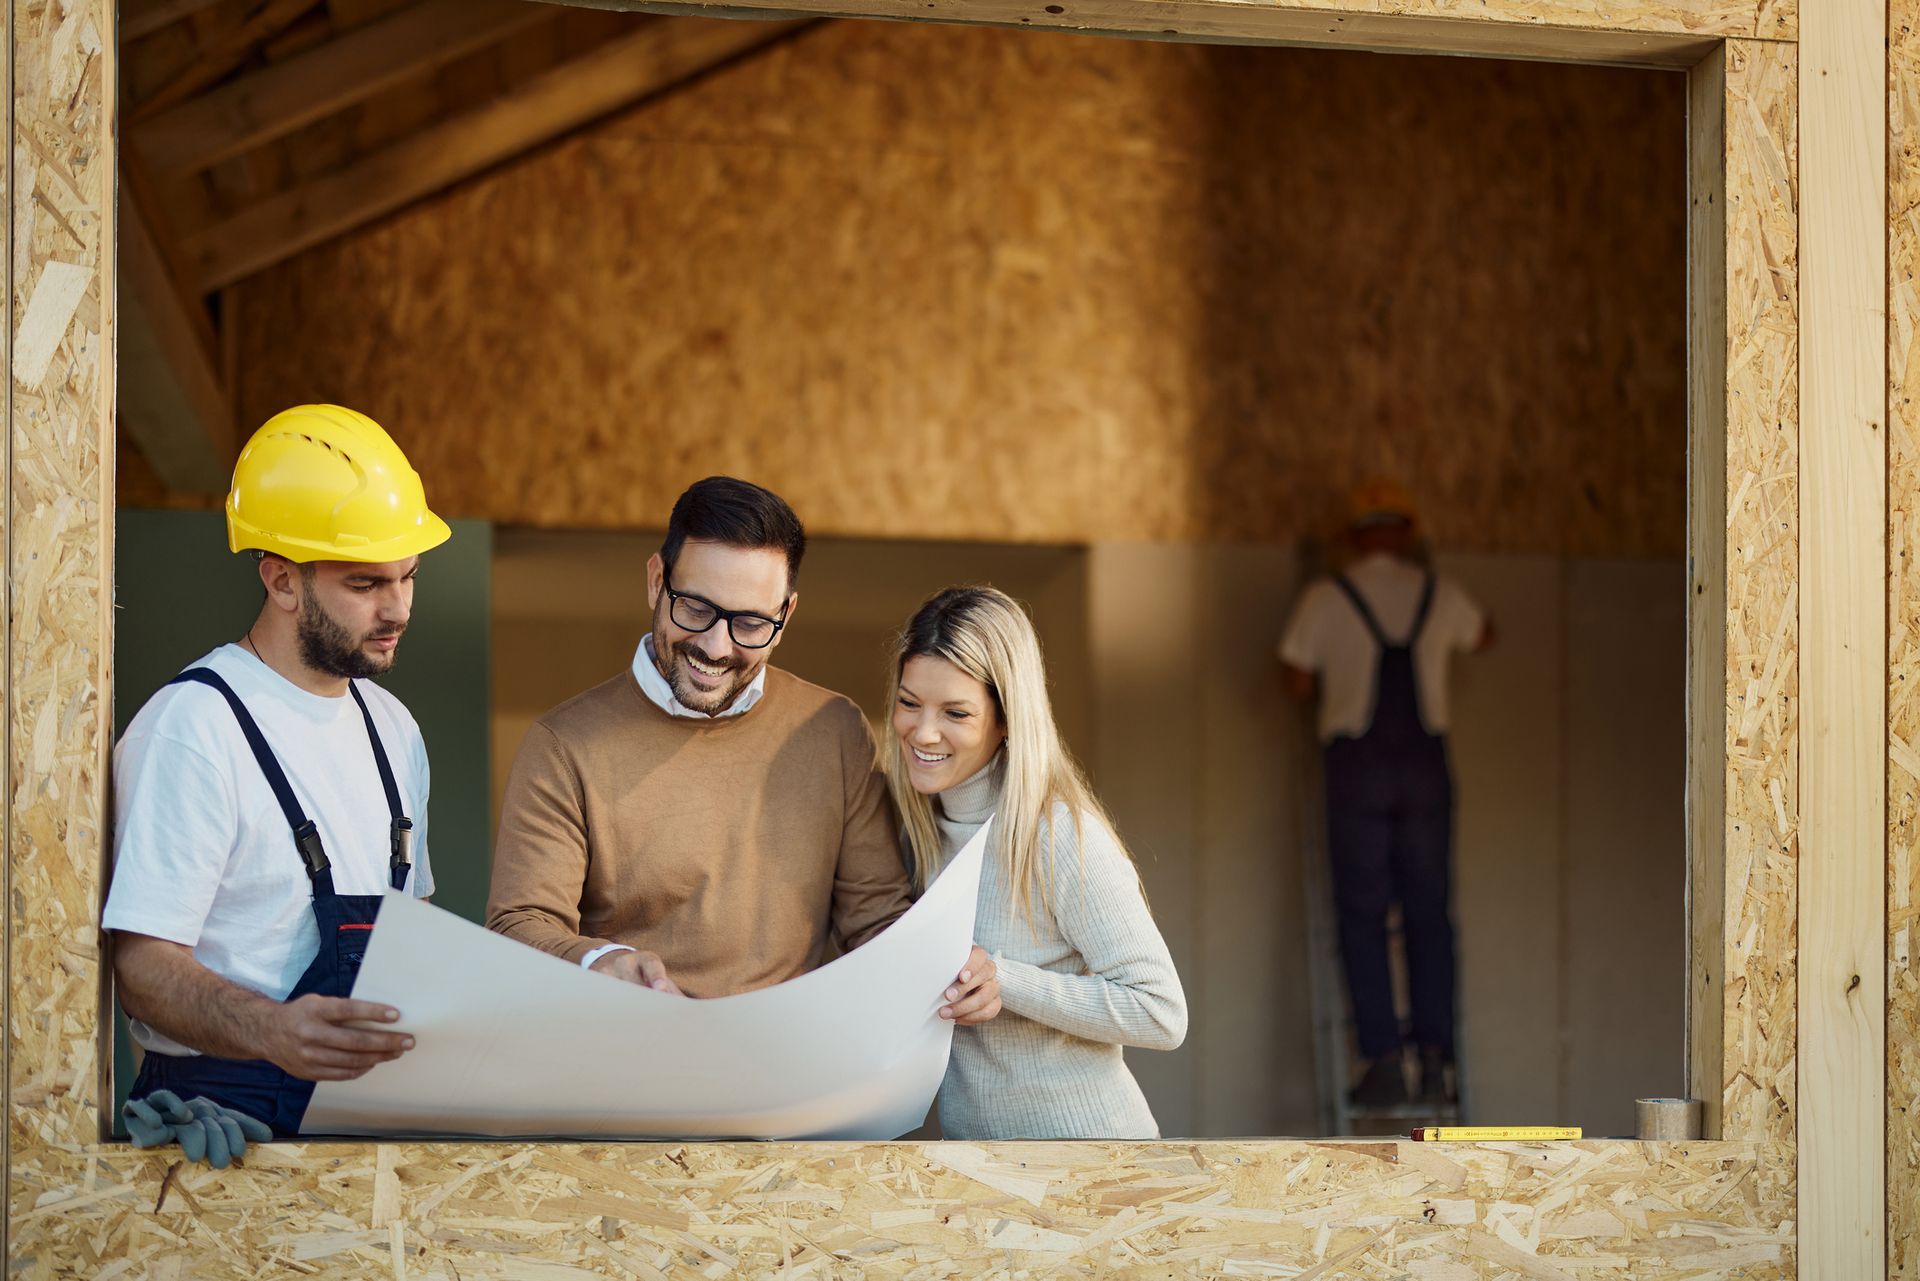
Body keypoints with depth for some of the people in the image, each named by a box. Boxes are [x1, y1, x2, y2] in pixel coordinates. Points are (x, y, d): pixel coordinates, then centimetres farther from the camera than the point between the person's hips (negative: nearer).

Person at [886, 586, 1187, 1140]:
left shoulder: (1062, 837, -22)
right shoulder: (918, 821, -1)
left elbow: (1162, 1014, -23)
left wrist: (998, 977, -27)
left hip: (1081, 1137, -7)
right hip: (965, 1134, 7)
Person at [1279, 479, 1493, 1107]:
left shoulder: (1327, 599, -2)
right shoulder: (1439, 595, 6)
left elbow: (1298, 683, 3)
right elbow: (1482, 637, 28)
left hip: (1357, 765, -2)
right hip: (1425, 763, 2)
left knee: (1362, 915, 2)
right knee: (1429, 914, 6)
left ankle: (1384, 1057, -5)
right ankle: (1435, 1058, 0)